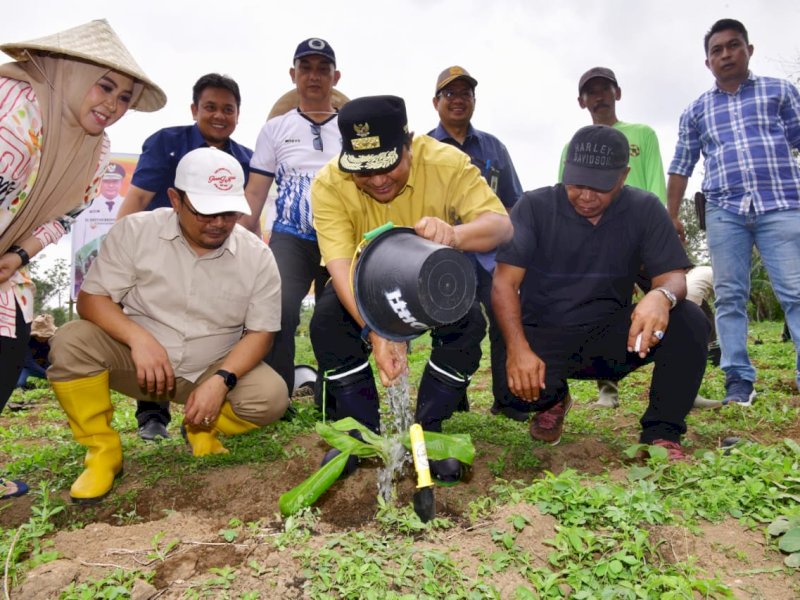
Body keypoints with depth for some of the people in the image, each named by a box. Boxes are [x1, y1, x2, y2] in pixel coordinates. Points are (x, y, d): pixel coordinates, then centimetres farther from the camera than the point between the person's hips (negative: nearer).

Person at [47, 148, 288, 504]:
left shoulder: (257, 256, -10)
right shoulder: (135, 231, -11)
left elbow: (260, 332, -9)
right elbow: (91, 298, -12)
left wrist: (220, 381, -25)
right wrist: (140, 339, -31)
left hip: (212, 369, 1)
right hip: (138, 359, 0)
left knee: (272, 397, -24)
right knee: (70, 343, -27)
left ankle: (202, 428, 8)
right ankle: (103, 451, -7)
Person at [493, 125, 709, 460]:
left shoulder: (644, 209, -1)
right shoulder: (535, 207, -7)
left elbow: (673, 276, -7)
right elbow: (504, 284, -13)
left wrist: (662, 296, -34)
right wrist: (518, 349, -30)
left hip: (612, 337, 2)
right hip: (546, 337, -1)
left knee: (689, 322, -23)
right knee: (519, 387, -32)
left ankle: (662, 433, -5)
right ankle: (552, 400, 9)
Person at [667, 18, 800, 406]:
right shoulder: (696, 111, 18)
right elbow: (681, 167, 17)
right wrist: (672, 215, 10)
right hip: (724, 211, 2)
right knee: (729, 297, -1)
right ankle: (738, 379, 3)